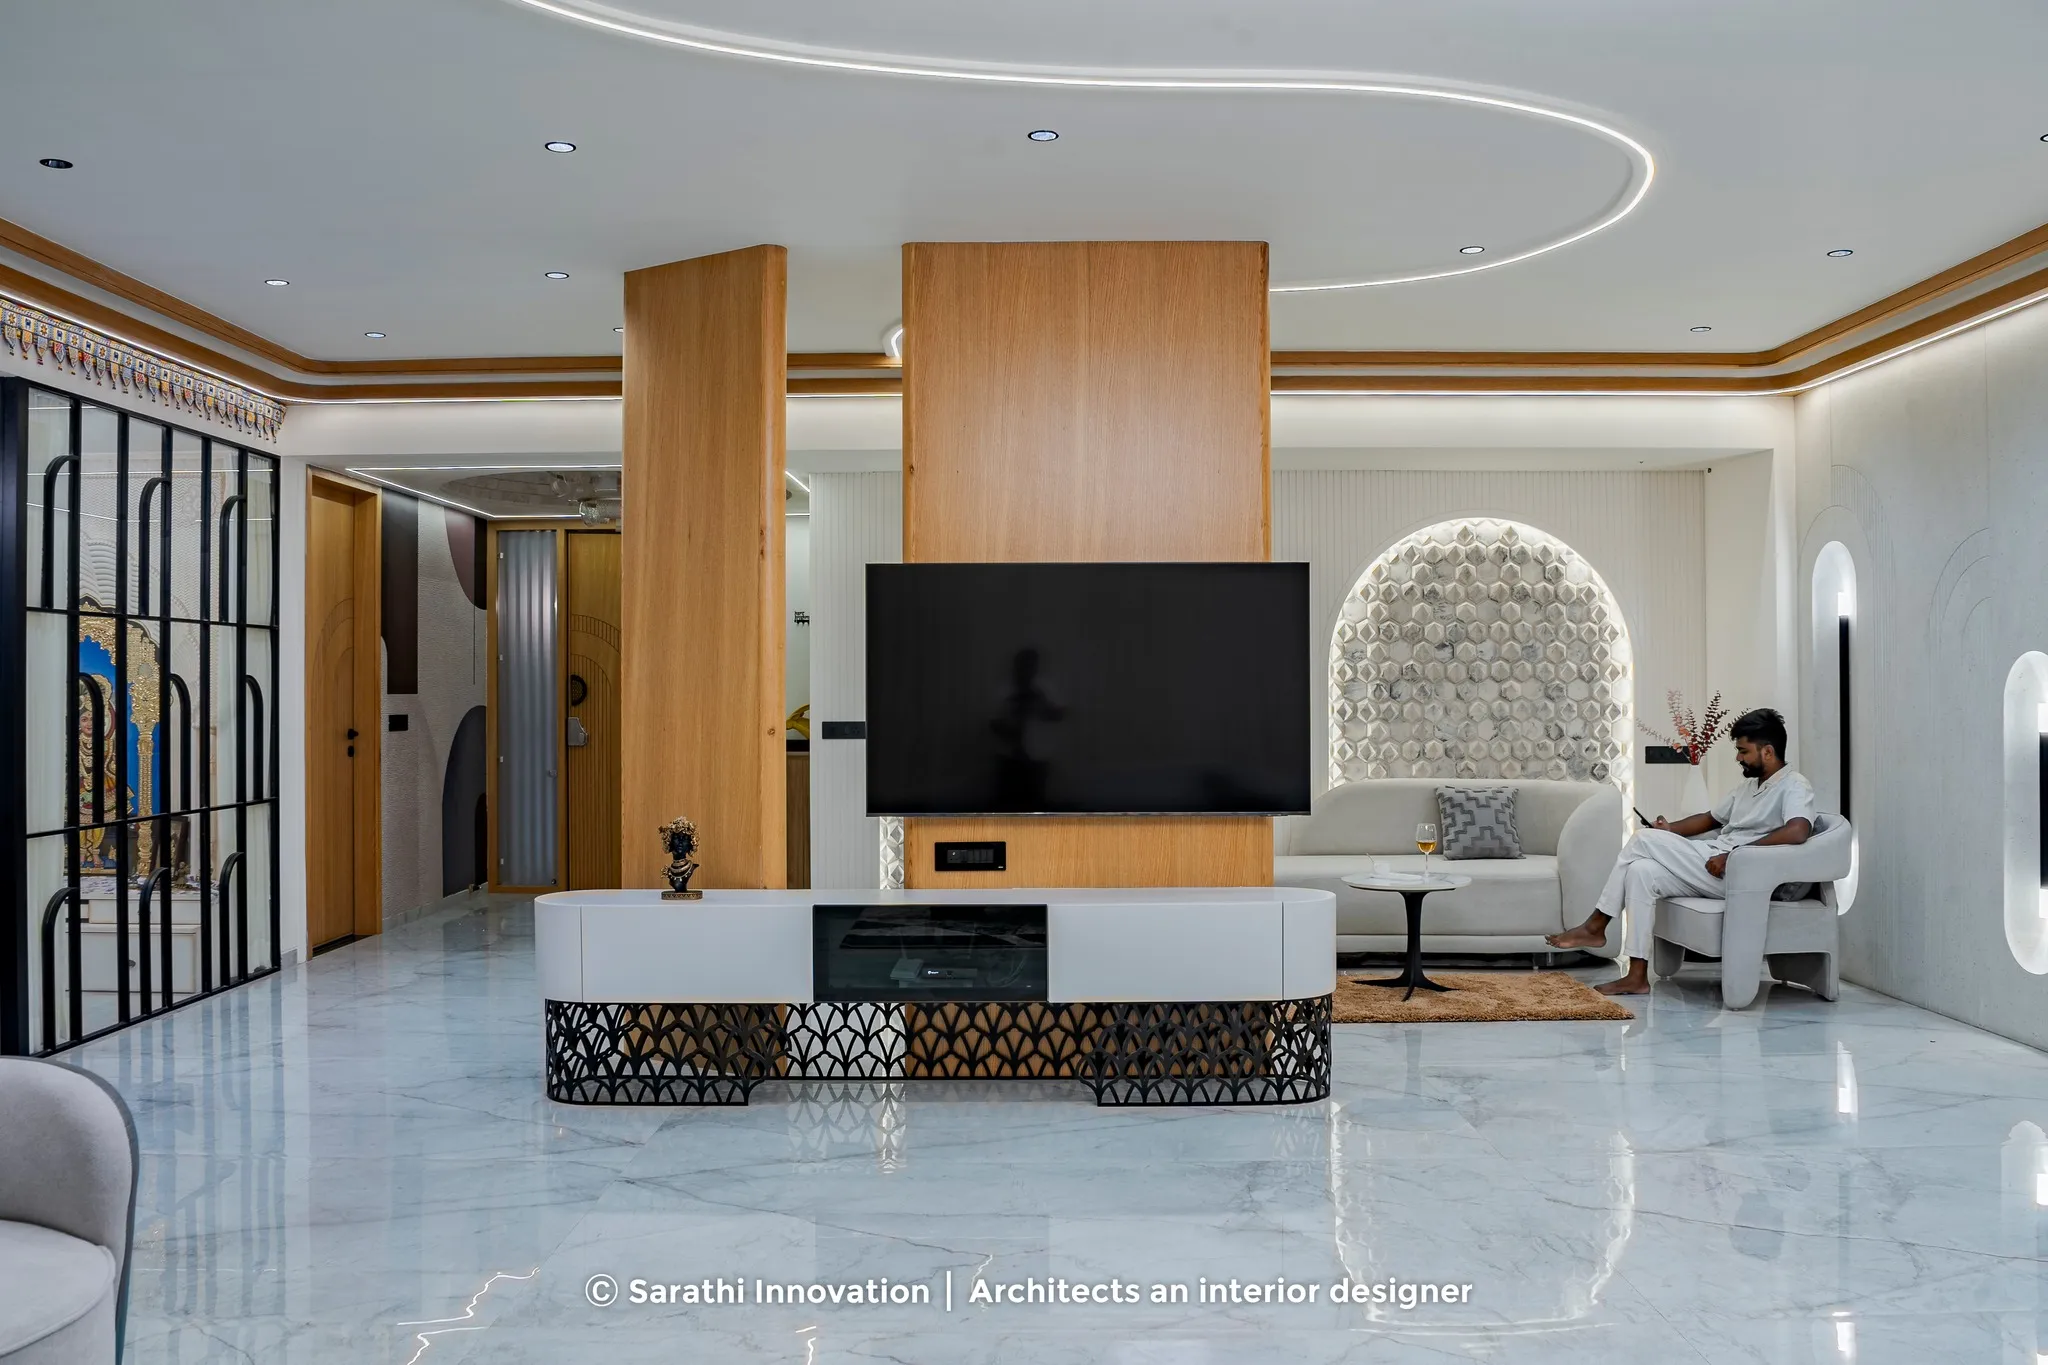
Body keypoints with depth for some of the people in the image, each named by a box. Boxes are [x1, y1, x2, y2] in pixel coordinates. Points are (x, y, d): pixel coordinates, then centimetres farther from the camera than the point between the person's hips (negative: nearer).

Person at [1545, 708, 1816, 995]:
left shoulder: (1794, 786, -8)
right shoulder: (1750, 784, 22)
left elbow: (1798, 831, -28)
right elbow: (1711, 819, 29)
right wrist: (1670, 829, 9)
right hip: (1714, 862, 9)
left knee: (1644, 839, -15)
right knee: (1641, 871, -12)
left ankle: (1595, 926, -6)